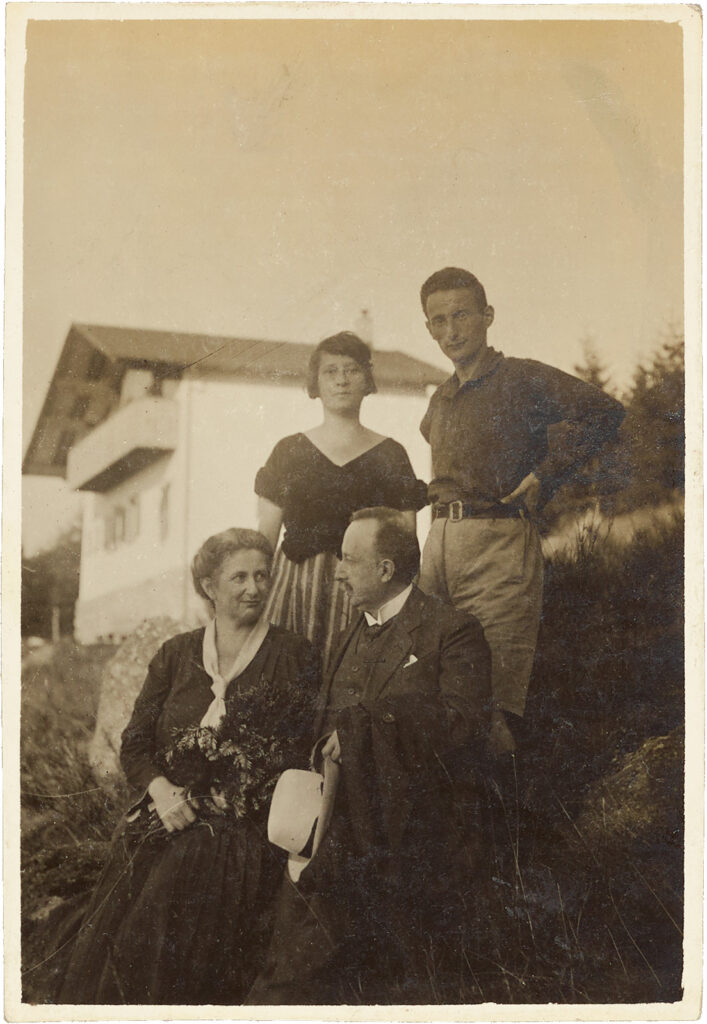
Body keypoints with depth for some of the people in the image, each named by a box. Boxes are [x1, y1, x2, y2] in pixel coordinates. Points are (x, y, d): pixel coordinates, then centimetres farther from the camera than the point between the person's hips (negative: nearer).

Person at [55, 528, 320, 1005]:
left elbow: (303, 748, -2)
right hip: (167, 823, 3)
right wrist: (160, 787, -9)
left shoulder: (295, 656, 2)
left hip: (242, 835, -3)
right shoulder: (176, 654, 11)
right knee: (106, 948, -10)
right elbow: (135, 744, 12)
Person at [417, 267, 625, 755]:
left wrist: (543, 476, -10)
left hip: (500, 538, -7)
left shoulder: (523, 378, -1)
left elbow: (605, 412, -11)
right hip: (440, 540, 7)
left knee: (494, 691, -10)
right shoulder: (441, 400, 21)